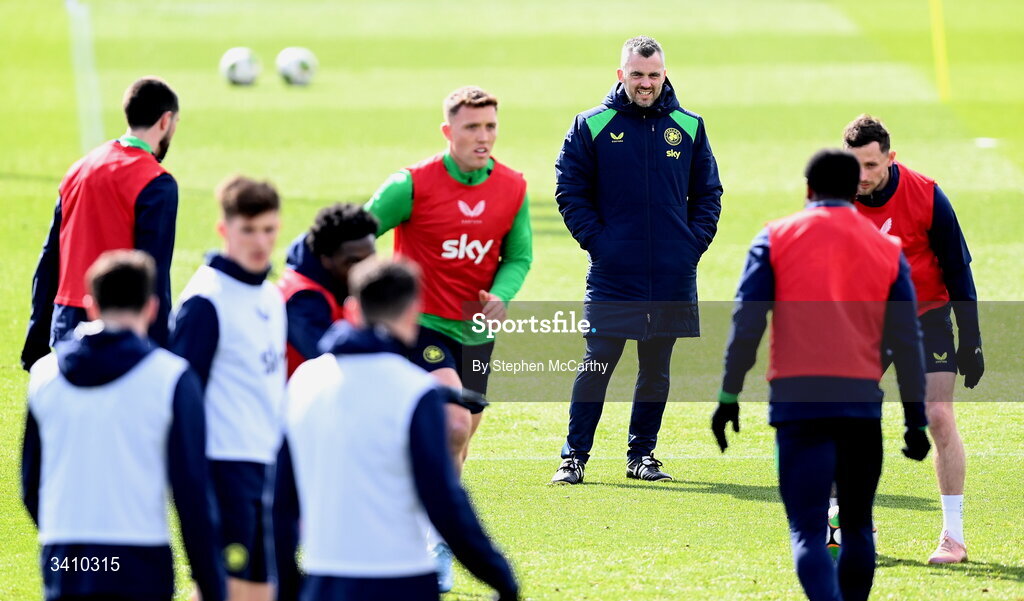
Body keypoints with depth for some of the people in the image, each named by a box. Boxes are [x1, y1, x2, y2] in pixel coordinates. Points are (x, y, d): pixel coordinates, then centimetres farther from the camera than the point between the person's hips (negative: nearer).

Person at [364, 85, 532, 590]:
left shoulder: (513, 189, -1)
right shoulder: (413, 185, -13)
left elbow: (519, 256, 8)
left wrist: (501, 296, -11)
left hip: (475, 331, 5)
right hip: (422, 323, -5)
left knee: (453, 449, 12)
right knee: (453, 424, -24)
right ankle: (443, 543, -11)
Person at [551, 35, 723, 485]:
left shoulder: (688, 127, 8)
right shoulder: (592, 126, 0)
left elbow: (708, 194, 13)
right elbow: (570, 191, 2)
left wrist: (694, 244, 1)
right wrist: (595, 241, -8)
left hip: (672, 276, 3)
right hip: (612, 274, -3)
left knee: (656, 370, 9)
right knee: (596, 366, -5)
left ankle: (642, 454, 19)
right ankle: (574, 457, 0)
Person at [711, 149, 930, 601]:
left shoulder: (777, 238, 5)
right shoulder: (887, 249, 10)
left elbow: (746, 324, -2)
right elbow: (907, 342, 8)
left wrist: (729, 396, 2)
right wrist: (915, 420, 12)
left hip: (796, 399, -2)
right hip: (862, 402, 2)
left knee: (807, 530, -6)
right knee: (857, 526, 17)